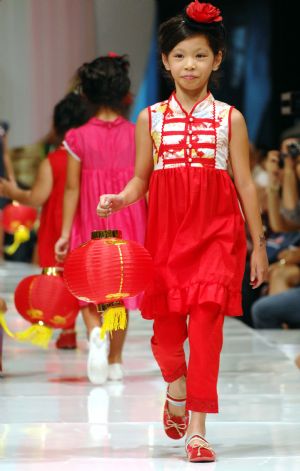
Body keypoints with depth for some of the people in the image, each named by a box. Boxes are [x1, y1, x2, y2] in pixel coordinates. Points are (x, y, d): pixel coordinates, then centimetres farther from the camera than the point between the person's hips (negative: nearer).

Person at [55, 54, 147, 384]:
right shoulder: (137, 135, -5)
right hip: (128, 221, 1)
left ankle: (96, 333, -19)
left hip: (90, 223, -1)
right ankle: (115, 361, 17)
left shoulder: (78, 138, -7)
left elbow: (72, 188, -8)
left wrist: (65, 232, -5)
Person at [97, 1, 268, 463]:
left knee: (207, 322, -11)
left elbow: (246, 184, 5)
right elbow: (141, 179, 11)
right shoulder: (150, 119, 7)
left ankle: (197, 428, -9)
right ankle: (177, 389, 38)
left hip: (216, 231, -2)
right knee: (167, 325, 5)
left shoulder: (230, 118, 4)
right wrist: (119, 199, -11)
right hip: (166, 228, 2)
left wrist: (258, 245, 5)